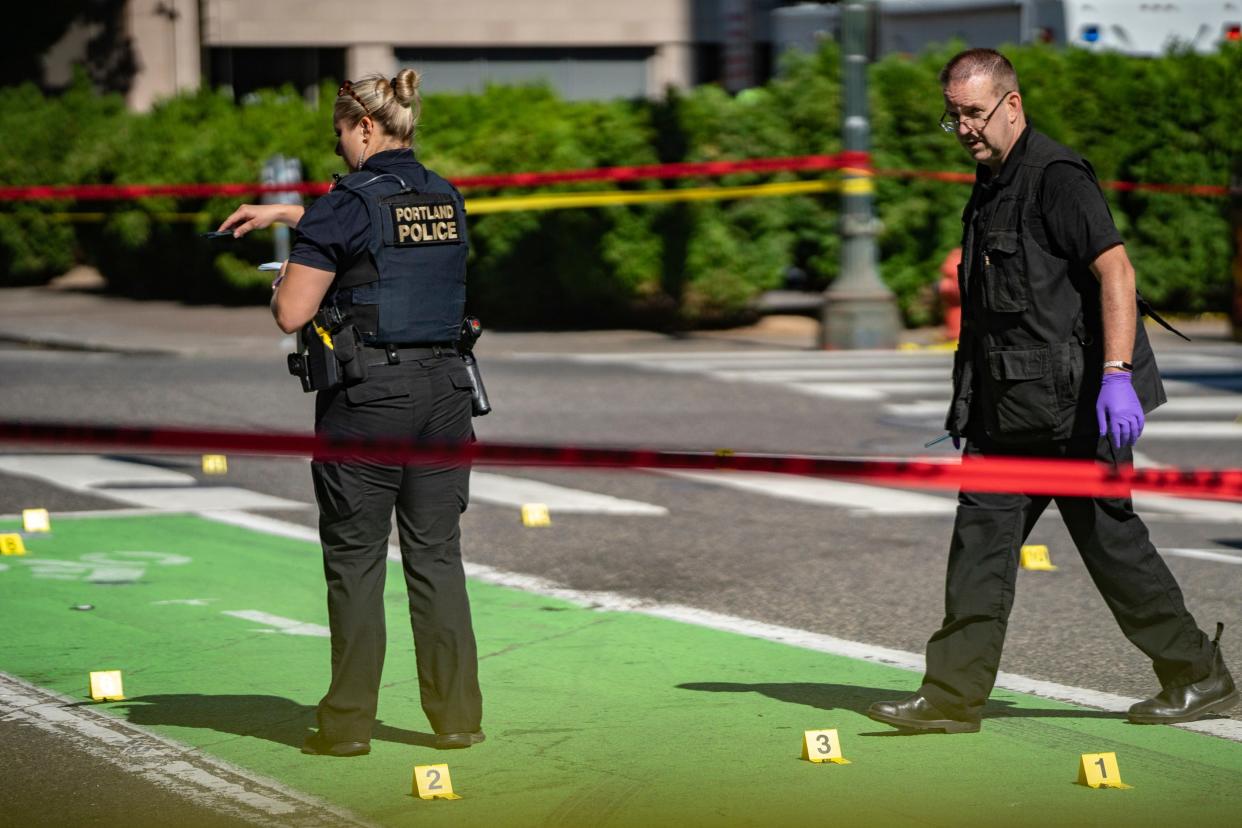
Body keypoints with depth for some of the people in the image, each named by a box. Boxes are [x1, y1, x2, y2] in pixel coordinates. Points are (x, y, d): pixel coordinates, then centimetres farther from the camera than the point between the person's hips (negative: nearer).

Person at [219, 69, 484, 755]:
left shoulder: (350, 203, -11)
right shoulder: (446, 199, 11)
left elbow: (291, 314, -12)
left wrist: (283, 279, 10)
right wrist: (282, 213, 35)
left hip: (367, 395, -6)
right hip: (443, 388, 6)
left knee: (355, 559, 2)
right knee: (437, 556, 9)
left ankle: (348, 723, 6)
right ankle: (458, 717, 8)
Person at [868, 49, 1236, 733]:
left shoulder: (1056, 177, -12)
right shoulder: (990, 187, 17)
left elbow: (1115, 270, -21)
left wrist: (1117, 374, -28)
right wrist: (969, 404, 25)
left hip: (1071, 400, -9)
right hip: (1009, 407, 9)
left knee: (1110, 538, 0)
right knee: (981, 537, 1)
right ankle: (953, 697, 1)